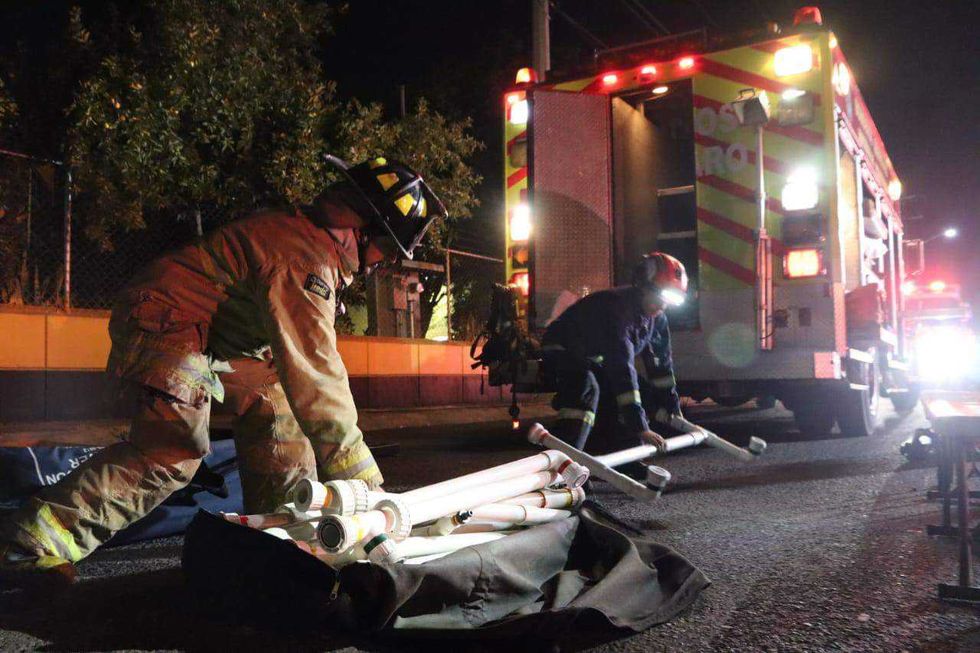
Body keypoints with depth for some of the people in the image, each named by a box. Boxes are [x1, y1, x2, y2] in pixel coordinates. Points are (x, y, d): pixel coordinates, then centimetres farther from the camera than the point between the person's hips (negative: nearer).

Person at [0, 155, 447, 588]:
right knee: (172, 452, -19)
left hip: (212, 335, 11)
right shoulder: (305, 258, -26)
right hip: (161, 324, -11)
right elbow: (313, 371, -32)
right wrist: (360, 474, -28)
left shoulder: (312, 241, 7)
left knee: (271, 399, 8)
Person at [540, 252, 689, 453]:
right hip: (562, 352, -9)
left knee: (646, 393, 3)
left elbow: (661, 363, 1)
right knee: (586, 389, -37)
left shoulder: (657, 318, -8)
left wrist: (673, 410, 0)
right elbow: (622, 367, -40)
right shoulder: (617, 306, -35)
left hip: (597, 359, 9)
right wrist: (640, 427, -41)